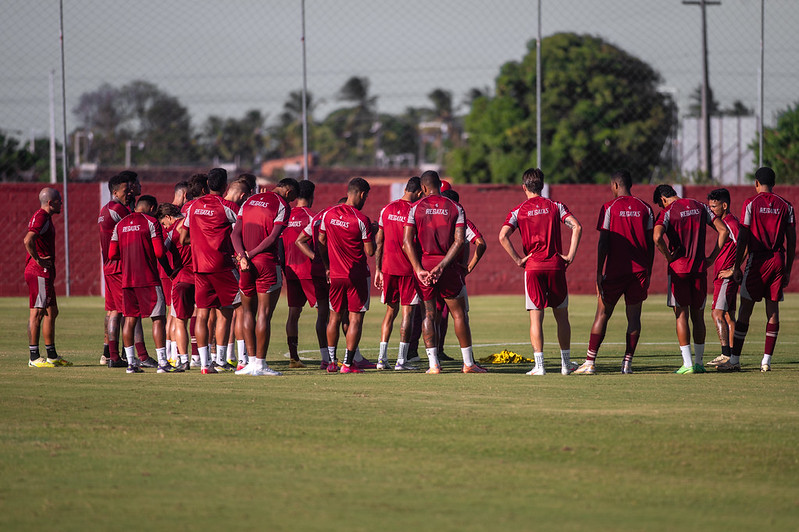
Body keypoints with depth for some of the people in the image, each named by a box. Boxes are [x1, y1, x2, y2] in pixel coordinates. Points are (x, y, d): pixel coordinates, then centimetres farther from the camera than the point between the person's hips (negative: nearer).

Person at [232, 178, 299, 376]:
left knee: (248, 311, 14)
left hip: (247, 265, 5)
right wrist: (250, 255, -6)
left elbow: (235, 233, 5)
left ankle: (252, 360, 11)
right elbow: (273, 238, -12)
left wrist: (242, 255, -8)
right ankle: (260, 364, -2)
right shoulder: (282, 206, -3)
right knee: (264, 314, -2)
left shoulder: (249, 202, 15)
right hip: (267, 263, -5)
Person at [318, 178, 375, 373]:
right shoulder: (361, 220, -14)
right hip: (357, 275, -4)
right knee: (355, 318, 1)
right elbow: (370, 251, -12)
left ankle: (331, 361, 15)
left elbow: (321, 243, 9)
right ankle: (348, 364, -3)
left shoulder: (329, 214, 1)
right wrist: (372, 234, 5)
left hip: (335, 275, 5)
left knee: (335, 316, 14)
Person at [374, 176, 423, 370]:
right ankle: (401, 360, -4)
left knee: (391, 311, 13)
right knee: (407, 312, 0)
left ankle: (382, 358, 7)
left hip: (388, 267, 5)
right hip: (408, 269, -5)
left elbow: (378, 242, 9)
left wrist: (378, 270, 13)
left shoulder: (387, 209, 7)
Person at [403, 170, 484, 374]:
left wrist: (419, 270, -9)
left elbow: (407, 242, -7)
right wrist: (442, 266, -10)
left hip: (423, 265, 0)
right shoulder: (455, 208, 4)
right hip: (448, 265, 0)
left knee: (429, 314, 6)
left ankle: (433, 364, 0)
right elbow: (459, 241, -7)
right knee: (459, 313, 8)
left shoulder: (416, 208, 2)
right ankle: (468, 363, 10)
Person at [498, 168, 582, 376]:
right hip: (556, 265, 1)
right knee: (561, 315, 11)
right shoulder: (555, 206, 4)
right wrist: (570, 255, -3)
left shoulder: (518, 211, 2)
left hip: (533, 267, -1)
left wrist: (518, 260, -4)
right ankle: (566, 363, 16)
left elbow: (503, 236, -11)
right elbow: (577, 227, -8)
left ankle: (539, 365, -7)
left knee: (536, 317, 0)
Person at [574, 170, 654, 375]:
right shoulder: (645, 208, 6)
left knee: (602, 314, 2)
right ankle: (628, 362, 2)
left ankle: (590, 362, 0)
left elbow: (603, 243, -7)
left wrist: (599, 273, -3)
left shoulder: (609, 208, -4)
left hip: (615, 269, -3)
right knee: (633, 315, 5)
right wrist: (648, 272, 14)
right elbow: (651, 243, 7)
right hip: (639, 269, 3)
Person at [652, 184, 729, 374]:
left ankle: (688, 364, -7)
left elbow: (657, 237, -23)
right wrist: (712, 257, 8)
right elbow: (723, 230, 7)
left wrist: (668, 256, -8)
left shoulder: (667, 212, -5)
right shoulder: (700, 207, 10)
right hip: (700, 268, 4)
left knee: (682, 315, -1)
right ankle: (699, 362, 14)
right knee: (698, 316, 12)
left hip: (678, 268, -4)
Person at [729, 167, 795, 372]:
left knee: (745, 309, 2)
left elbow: (743, 238, -6)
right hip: (778, 259, 3)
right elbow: (791, 240, 6)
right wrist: (788, 270, 13)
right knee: (773, 309, 5)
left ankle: (735, 357, 4)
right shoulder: (785, 206, 6)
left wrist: (737, 266, -1)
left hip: (757, 261, -3)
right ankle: (767, 360, 2)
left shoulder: (751, 204, -4)